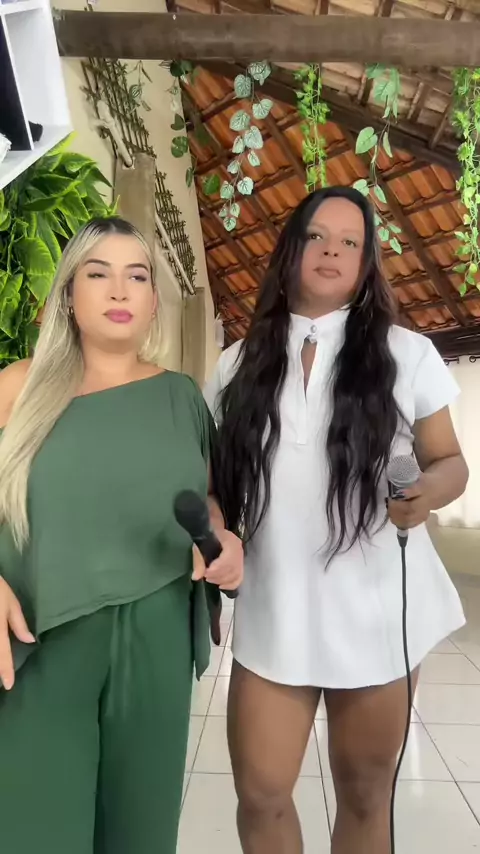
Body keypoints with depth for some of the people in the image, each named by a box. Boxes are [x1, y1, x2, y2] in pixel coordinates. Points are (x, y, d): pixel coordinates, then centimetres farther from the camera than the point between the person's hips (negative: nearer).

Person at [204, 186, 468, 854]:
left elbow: (450, 461, 3)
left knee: (365, 795, 18)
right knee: (261, 794, 11)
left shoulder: (408, 354, -2)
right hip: (274, 612, 1)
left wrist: (430, 489, -18)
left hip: (379, 610, 0)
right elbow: (215, 478, 9)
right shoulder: (239, 366, 3)